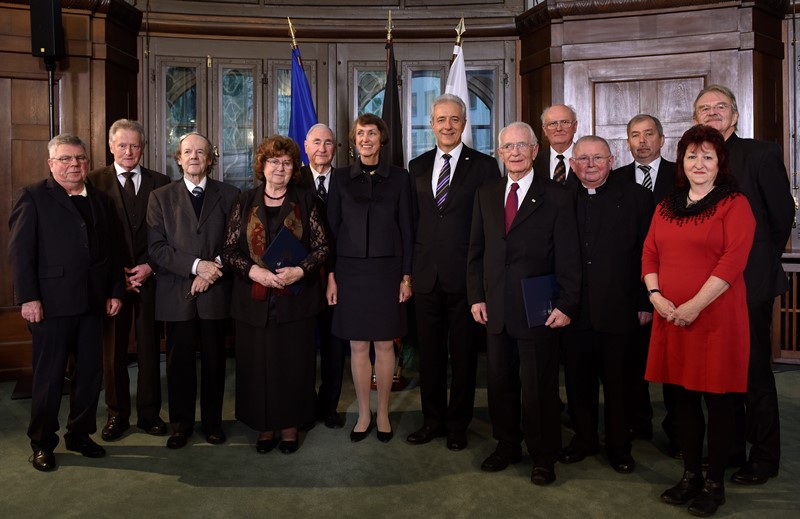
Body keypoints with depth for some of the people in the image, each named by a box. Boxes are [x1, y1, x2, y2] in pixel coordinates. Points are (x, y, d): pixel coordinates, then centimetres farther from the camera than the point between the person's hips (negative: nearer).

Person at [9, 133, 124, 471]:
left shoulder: (100, 201, 14)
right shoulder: (34, 197, -1)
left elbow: (110, 251, 15)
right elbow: (20, 251, -7)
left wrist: (115, 291, 8)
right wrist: (28, 298, -14)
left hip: (92, 302, 5)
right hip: (52, 303, -5)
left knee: (90, 372, 11)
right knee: (49, 376, 5)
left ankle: (80, 434, 28)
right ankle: (42, 444, 21)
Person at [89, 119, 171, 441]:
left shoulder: (160, 183, 6)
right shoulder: (95, 181, 3)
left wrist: (151, 267, -7)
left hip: (149, 277, 1)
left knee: (149, 349, 6)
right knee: (113, 350, 7)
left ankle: (149, 413, 19)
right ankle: (117, 414, 21)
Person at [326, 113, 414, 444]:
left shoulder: (398, 178, 3)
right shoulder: (341, 178, 5)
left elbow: (406, 229, 3)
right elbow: (331, 228, 5)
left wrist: (406, 276, -1)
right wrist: (330, 276, 0)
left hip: (386, 270, -1)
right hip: (350, 270, 1)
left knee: (385, 344, 5)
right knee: (357, 345, 5)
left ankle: (383, 414, 20)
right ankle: (363, 414, 20)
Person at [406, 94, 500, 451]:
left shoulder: (484, 166, -1)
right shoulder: (418, 166, 11)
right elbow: (413, 219, 12)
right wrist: (409, 268, 7)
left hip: (465, 274, -3)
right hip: (427, 274, 4)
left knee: (463, 352, 7)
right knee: (429, 351, 12)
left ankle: (458, 424, 23)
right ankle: (433, 419, 28)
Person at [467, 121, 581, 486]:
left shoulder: (557, 198, -2)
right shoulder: (485, 196, 10)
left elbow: (568, 260, -5)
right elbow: (476, 251, 11)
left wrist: (565, 305, -11)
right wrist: (476, 296, 3)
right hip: (495, 310, 4)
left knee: (539, 387, 6)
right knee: (500, 383, 14)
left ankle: (543, 456, 24)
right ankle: (507, 446, 32)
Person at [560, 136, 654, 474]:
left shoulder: (635, 197, -1)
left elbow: (647, 254, -2)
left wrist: (644, 304, -6)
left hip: (618, 310, -2)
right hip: (574, 310, 2)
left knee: (618, 382, 11)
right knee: (577, 380, 13)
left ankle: (619, 446, 28)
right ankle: (584, 438, 32)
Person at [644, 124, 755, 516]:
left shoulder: (734, 204, -4)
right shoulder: (667, 207, 14)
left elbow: (733, 260, -14)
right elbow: (650, 253, 10)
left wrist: (694, 306, -18)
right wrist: (655, 295, -7)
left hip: (715, 317, -5)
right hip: (671, 318, 5)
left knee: (717, 402, 5)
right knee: (684, 398, 13)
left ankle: (714, 484, 20)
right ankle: (690, 476, 27)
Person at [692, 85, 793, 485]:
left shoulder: (761, 154, -5)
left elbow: (782, 215, -1)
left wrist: (760, 261, 6)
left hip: (750, 281, -4)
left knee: (755, 371, 5)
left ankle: (763, 458, 20)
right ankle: (730, 448, 29)